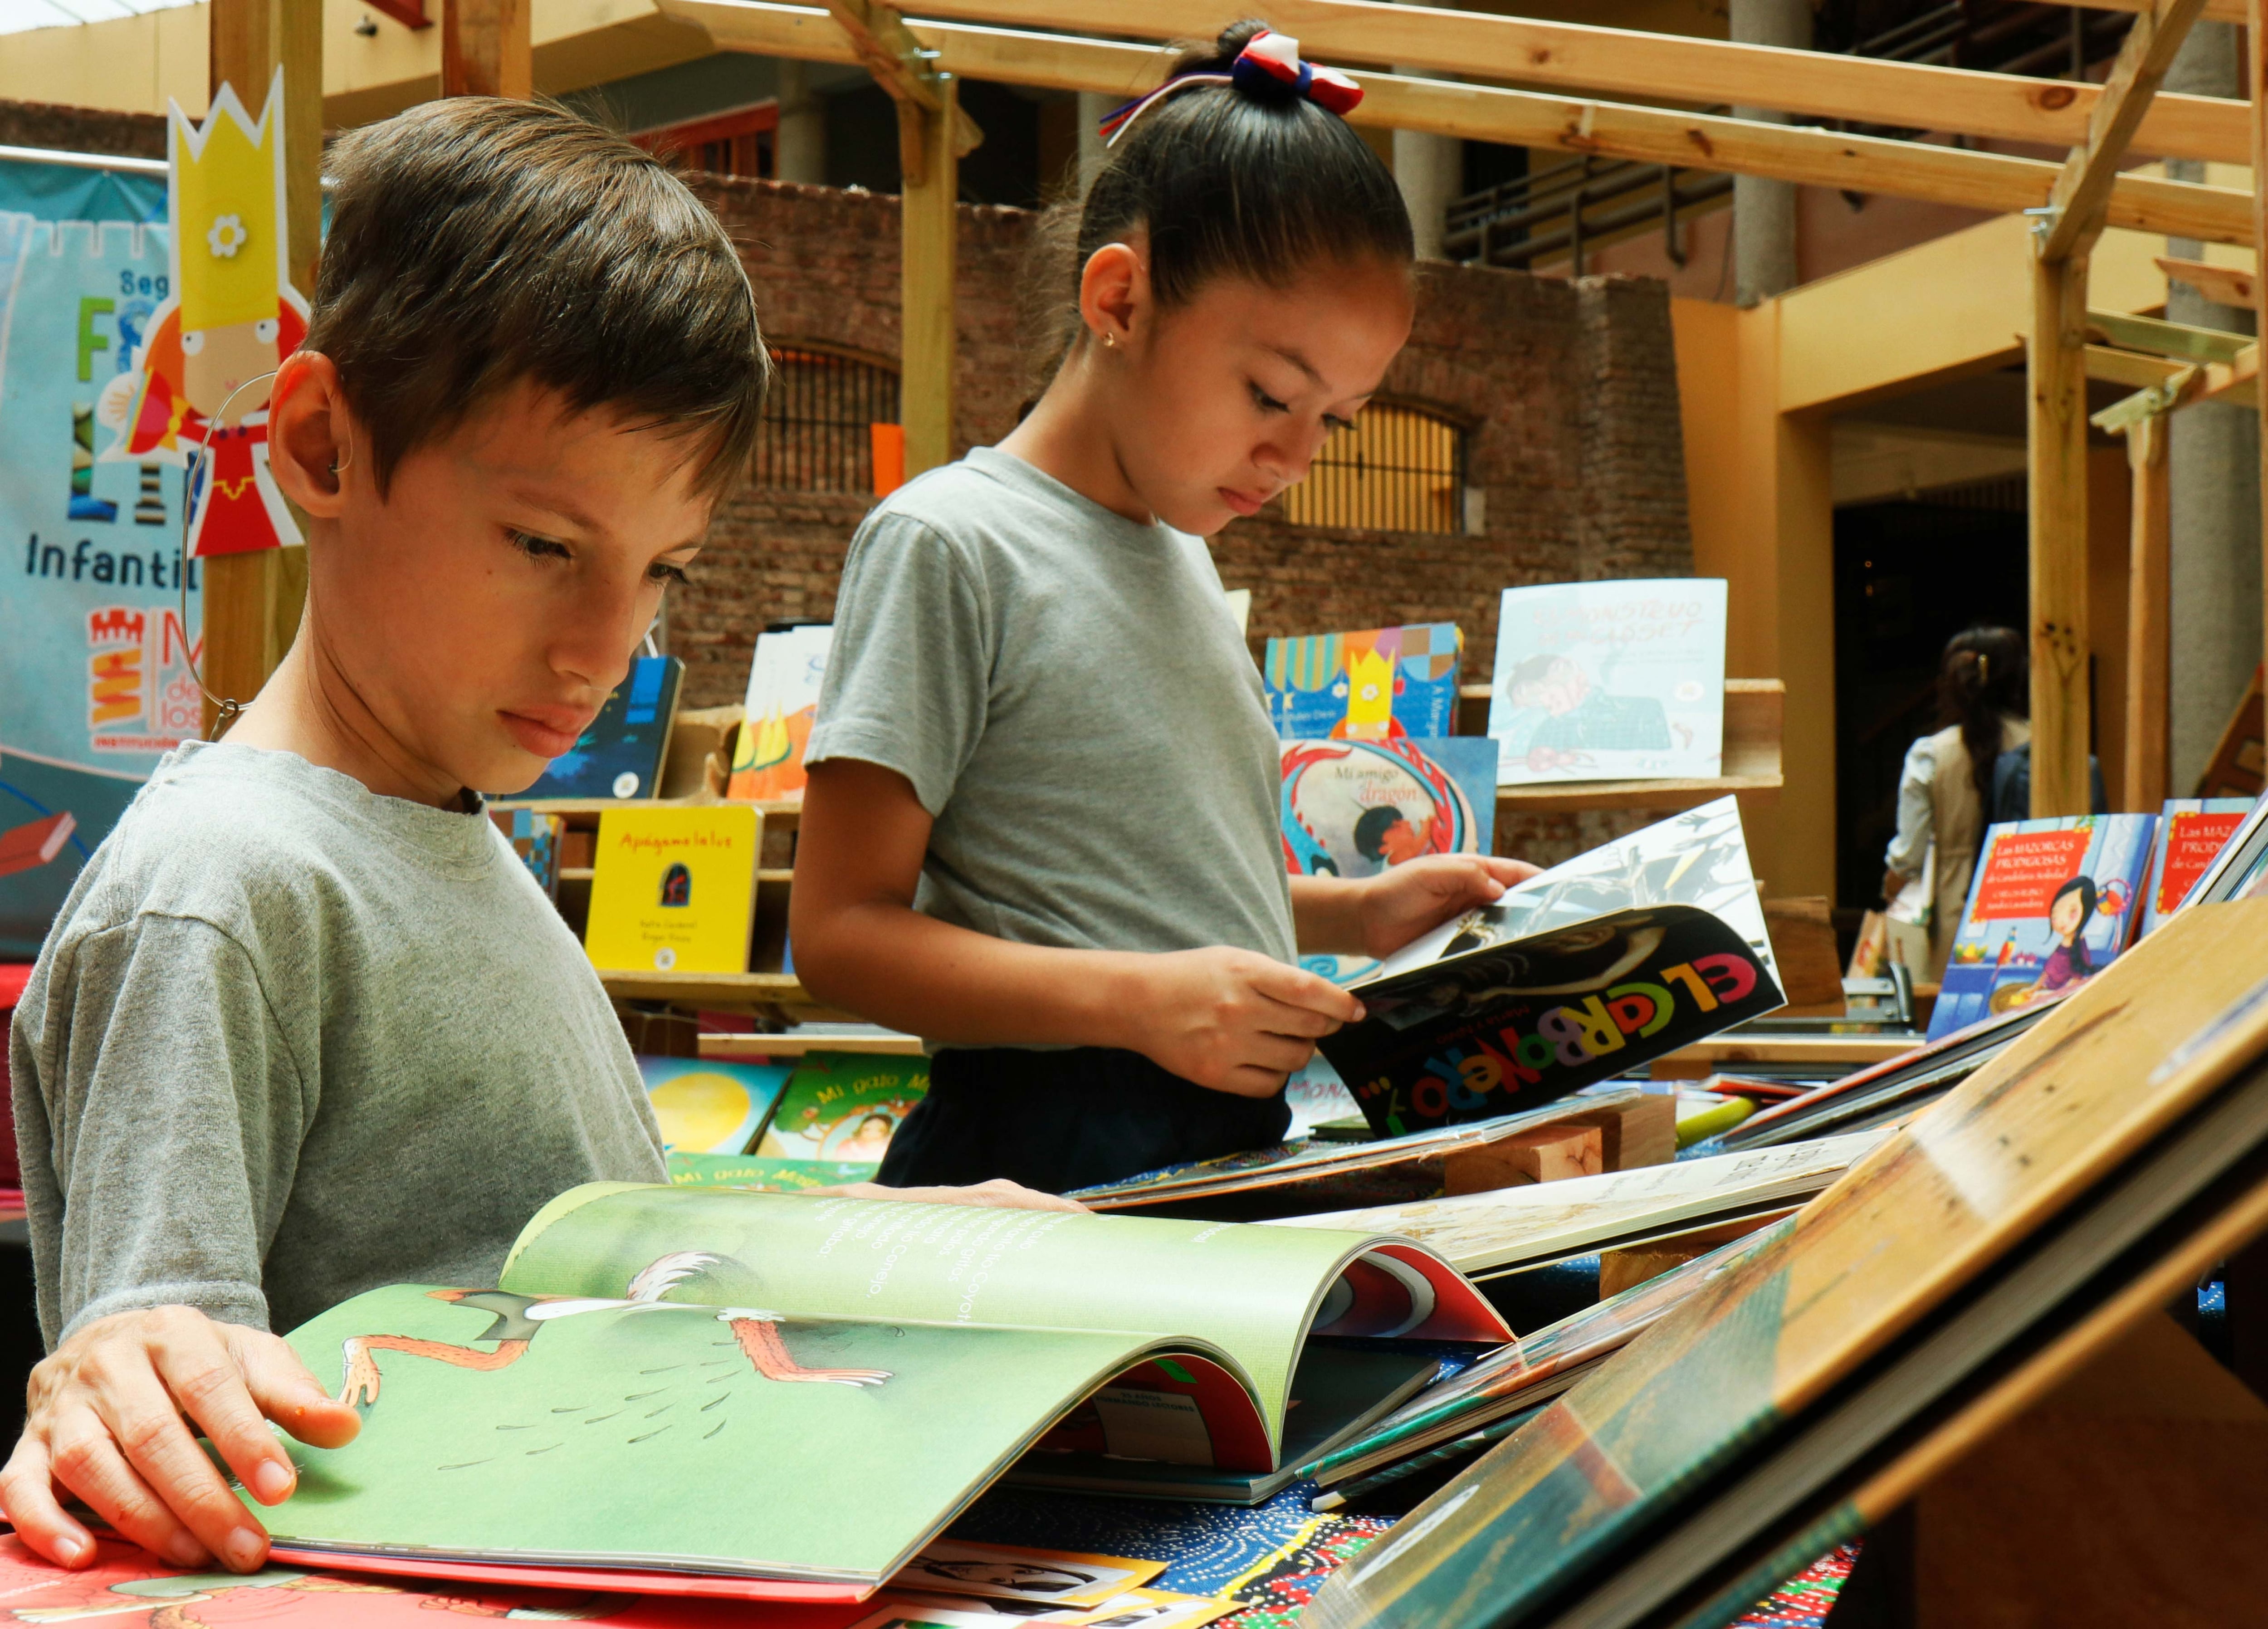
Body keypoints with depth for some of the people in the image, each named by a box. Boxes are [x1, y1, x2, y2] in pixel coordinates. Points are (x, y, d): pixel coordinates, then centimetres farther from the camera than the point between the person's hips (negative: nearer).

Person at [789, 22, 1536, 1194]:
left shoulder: (1180, 554, 20)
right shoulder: (950, 545, -6)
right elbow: (840, 931, -11)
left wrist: (1355, 913, 14)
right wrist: (1137, 999, -21)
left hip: (1236, 1148, 8)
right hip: (1046, 1170, -8)